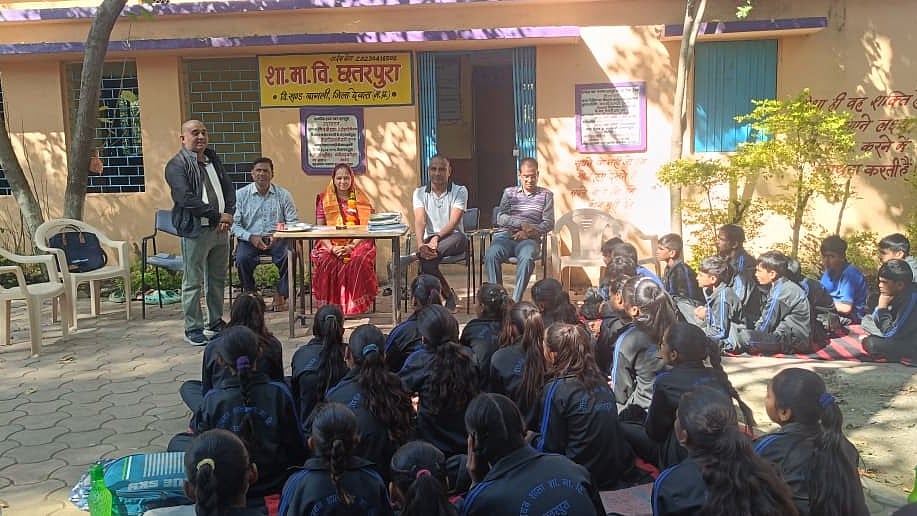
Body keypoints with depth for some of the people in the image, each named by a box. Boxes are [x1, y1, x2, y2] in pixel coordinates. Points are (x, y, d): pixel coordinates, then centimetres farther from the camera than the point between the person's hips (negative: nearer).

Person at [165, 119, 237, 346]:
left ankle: (216, 322, 27)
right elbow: (186, 199, -19)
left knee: (218, 279, 15)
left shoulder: (214, 160, 16)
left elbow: (229, 189, 14)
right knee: (193, 282, 0)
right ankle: (193, 329, 9)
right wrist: (217, 215, -16)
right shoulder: (177, 165, -8)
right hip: (195, 231, -7)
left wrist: (229, 214, -4)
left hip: (220, 230, 7)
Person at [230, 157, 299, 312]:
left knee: (288, 255, -30)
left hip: (276, 239, 0)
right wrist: (251, 237, -16)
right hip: (249, 239, 0)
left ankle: (280, 296, -13)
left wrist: (279, 235, -15)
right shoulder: (240, 194, 7)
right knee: (242, 258, -31)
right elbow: (234, 224, 1)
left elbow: (293, 222, 4)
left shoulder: (283, 194, 9)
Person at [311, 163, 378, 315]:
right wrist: (332, 247, -12)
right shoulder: (324, 199, 12)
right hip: (331, 244, 1)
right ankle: (330, 306, -22)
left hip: (357, 244, 0)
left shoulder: (361, 200, 11)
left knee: (358, 261, -34)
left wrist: (351, 246, -14)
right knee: (326, 262, -32)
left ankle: (356, 306, -23)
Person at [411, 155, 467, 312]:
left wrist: (437, 238, -29)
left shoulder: (460, 191, 2)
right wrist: (420, 244, -26)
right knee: (427, 260, -31)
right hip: (430, 239, 2)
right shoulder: (420, 193, 10)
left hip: (452, 239, -2)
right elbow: (420, 222, -6)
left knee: (458, 238, -39)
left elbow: (453, 222, -11)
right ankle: (448, 295, -11)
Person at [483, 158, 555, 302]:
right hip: (505, 236, 1)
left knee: (527, 258, -37)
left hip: (529, 239, -1)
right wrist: (521, 223, -13)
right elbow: (500, 217, 5)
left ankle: (515, 300, -34)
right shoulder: (509, 192, 19)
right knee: (491, 255, -32)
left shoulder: (546, 195, 15)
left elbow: (548, 223, 6)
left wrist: (528, 232, -11)